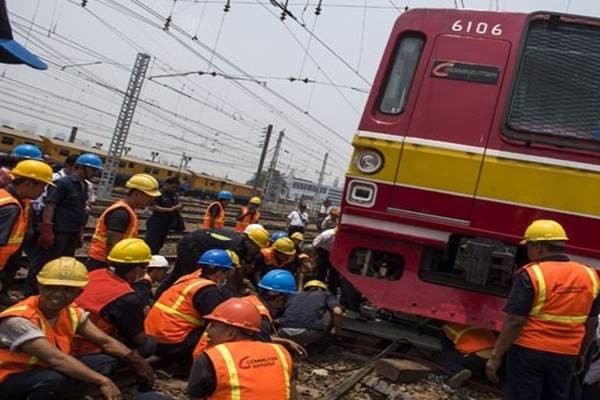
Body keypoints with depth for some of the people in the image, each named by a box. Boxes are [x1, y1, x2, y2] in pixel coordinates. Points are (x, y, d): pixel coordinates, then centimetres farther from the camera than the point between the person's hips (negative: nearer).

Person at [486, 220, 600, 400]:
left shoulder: (531, 275, -15)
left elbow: (514, 322, -17)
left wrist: (496, 356, -11)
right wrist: (581, 354, 23)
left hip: (529, 352, -5)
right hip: (565, 356, 5)